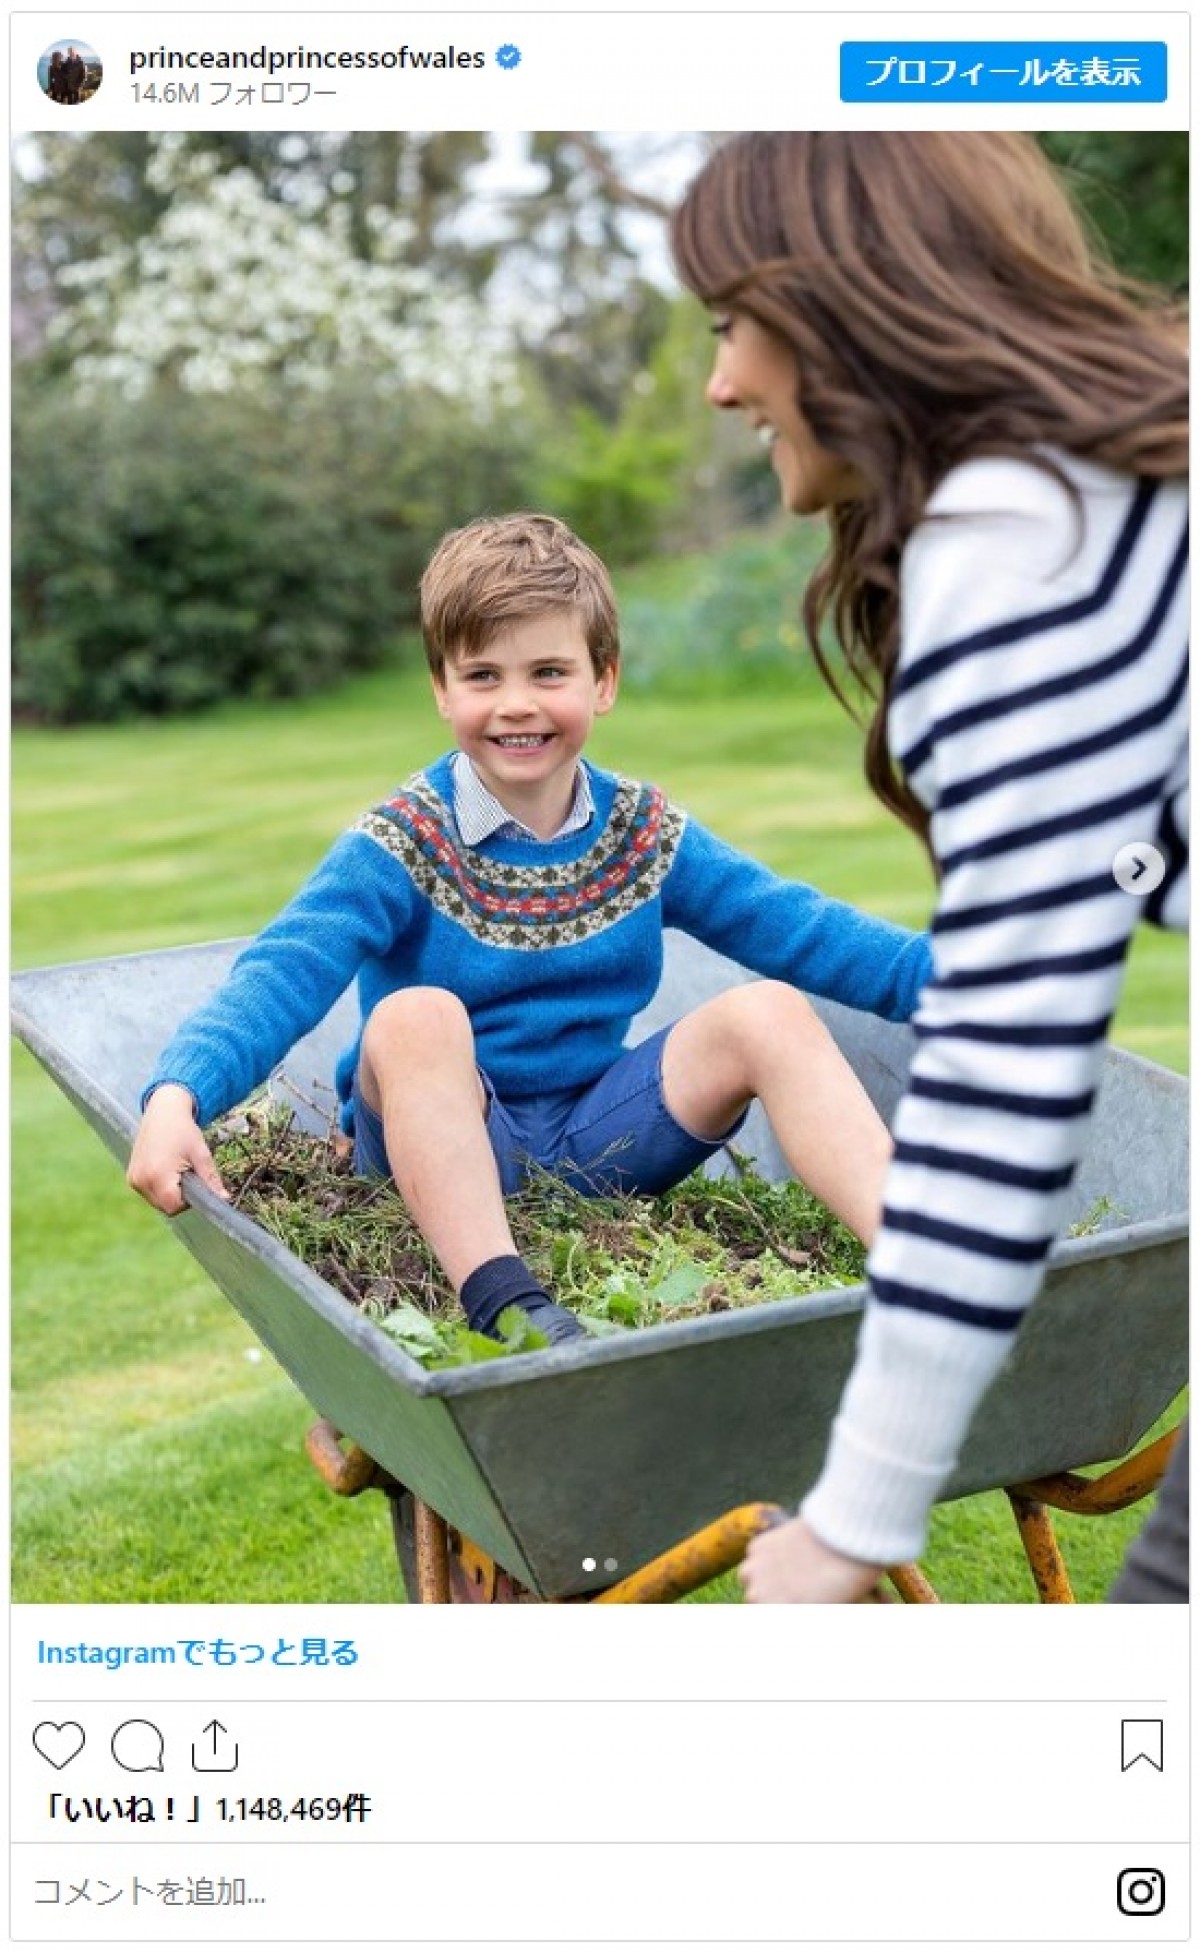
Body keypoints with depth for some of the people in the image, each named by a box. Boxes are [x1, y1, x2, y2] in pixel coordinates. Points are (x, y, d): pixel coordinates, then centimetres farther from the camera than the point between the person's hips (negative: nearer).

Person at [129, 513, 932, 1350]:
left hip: (598, 1139, 3)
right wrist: (178, 1095, -41)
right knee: (416, 1018, -32)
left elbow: (804, 930, 1)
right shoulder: (401, 845, -8)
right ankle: (504, 1301, -44)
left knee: (768, 1012, -17)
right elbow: (281, 976, -22)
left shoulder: (646, 833, 4)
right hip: (443, 1151, -3)